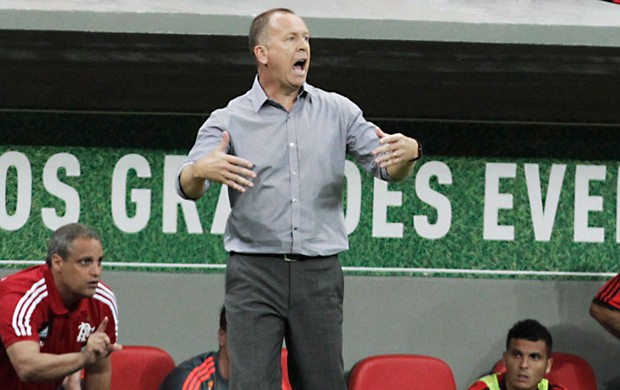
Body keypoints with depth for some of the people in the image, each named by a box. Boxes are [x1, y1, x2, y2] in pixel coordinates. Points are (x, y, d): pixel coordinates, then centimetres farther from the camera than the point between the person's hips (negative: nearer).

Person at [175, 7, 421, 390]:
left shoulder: (338, 111, 9)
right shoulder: (229, 120, 2)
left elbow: (388, 168, 5)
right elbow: (188, 186, -8)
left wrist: (407, 153, -19)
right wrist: (201, 170, -33)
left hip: (320, 275, 2)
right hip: (254, 274, -2)